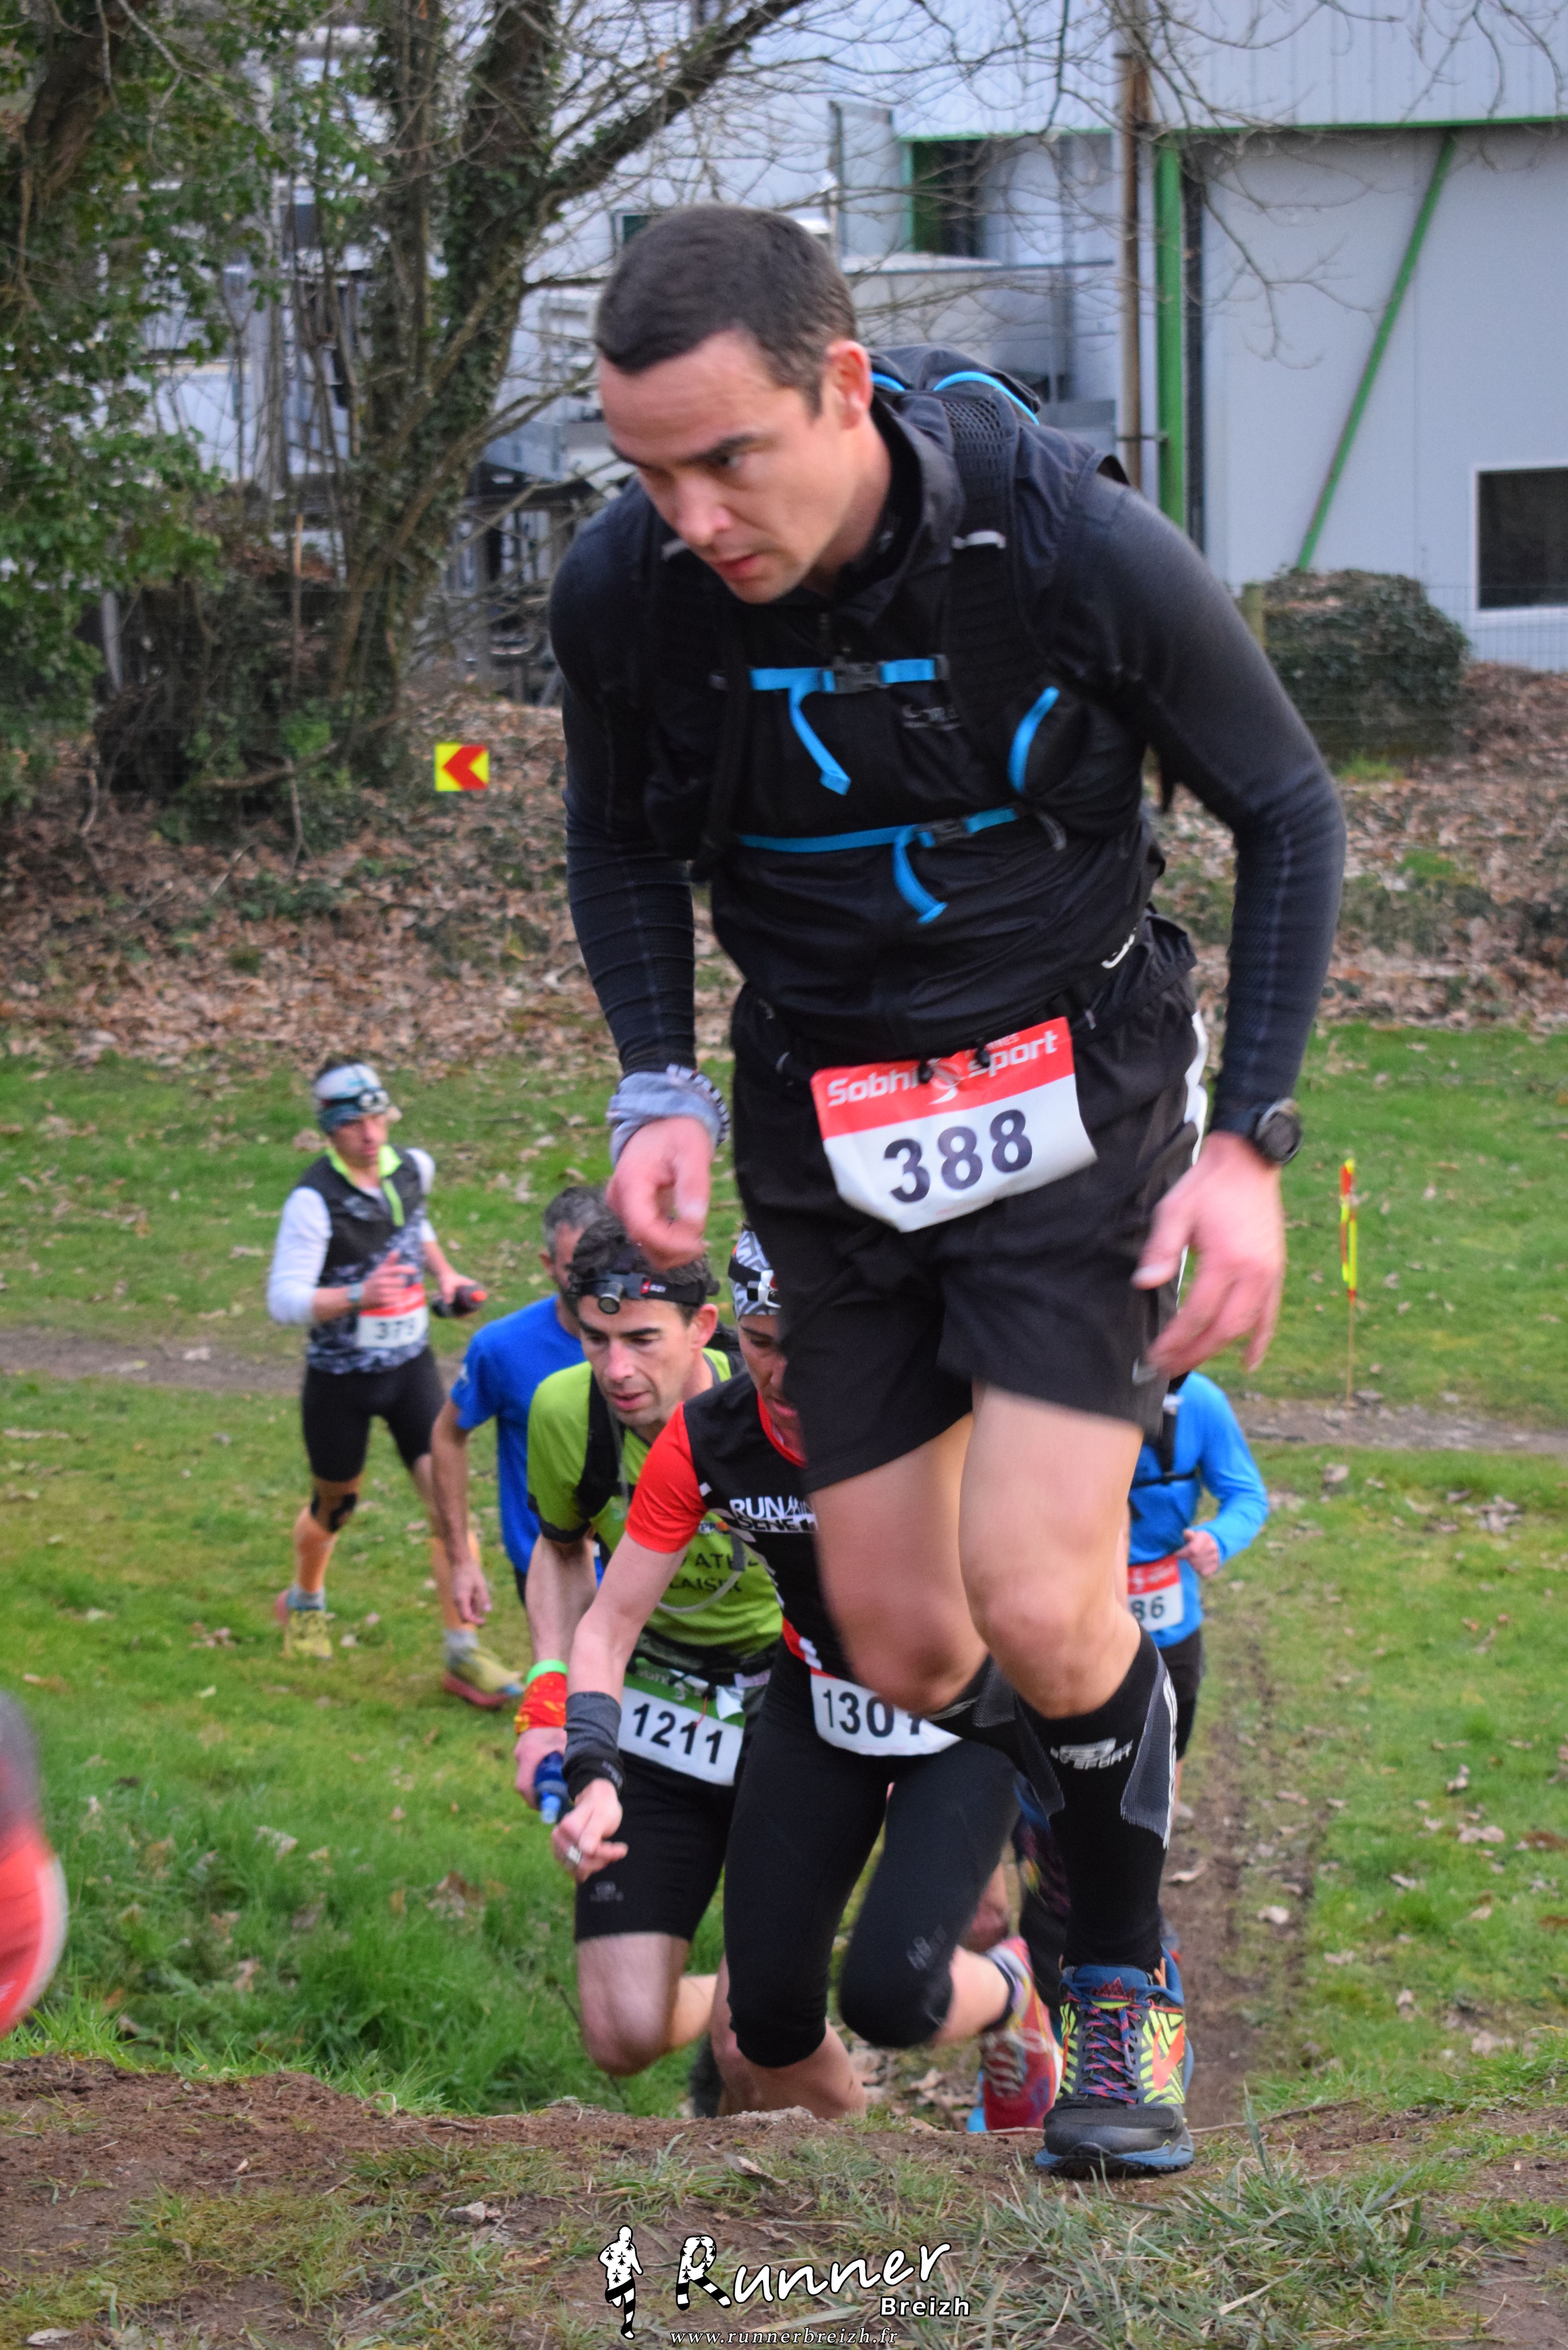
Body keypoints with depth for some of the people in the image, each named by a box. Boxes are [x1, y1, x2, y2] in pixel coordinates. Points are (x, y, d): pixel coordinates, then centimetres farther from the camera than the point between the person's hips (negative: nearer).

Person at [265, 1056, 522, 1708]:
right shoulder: (314, 1201, -21)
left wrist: (443, 1273, 8)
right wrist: (357, 1296, -39)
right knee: (336, 1506, 15)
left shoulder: (413, 1168, -1)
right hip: (340, 1378, -4)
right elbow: (285, 1299, -24)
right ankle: (305, 1604, 48)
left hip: (411, 1365, 4)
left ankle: (463, 1653, -5)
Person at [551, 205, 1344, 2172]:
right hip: (825, 1132, 3)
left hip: (1072, 1100, -3)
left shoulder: (1078, 546, -22)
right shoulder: (624, 590, -14)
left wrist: (1250, 1141, -12)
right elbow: (618, 842, 8)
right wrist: (657, 1086, -7)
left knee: (1039, 1606, -16)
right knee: (901, 1648, 4)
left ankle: (1124, 2002, 8)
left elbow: (1288, 811, -7)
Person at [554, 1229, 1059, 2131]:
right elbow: (609, 1628, -9)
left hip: (966, 1723, -3)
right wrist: (594, 1776, -23)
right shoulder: (704, 1441, -16)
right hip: (818, 1709, 3)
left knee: (888, 1998, -20)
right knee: (769, 2023, -5)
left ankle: (1011, 1999, 16)